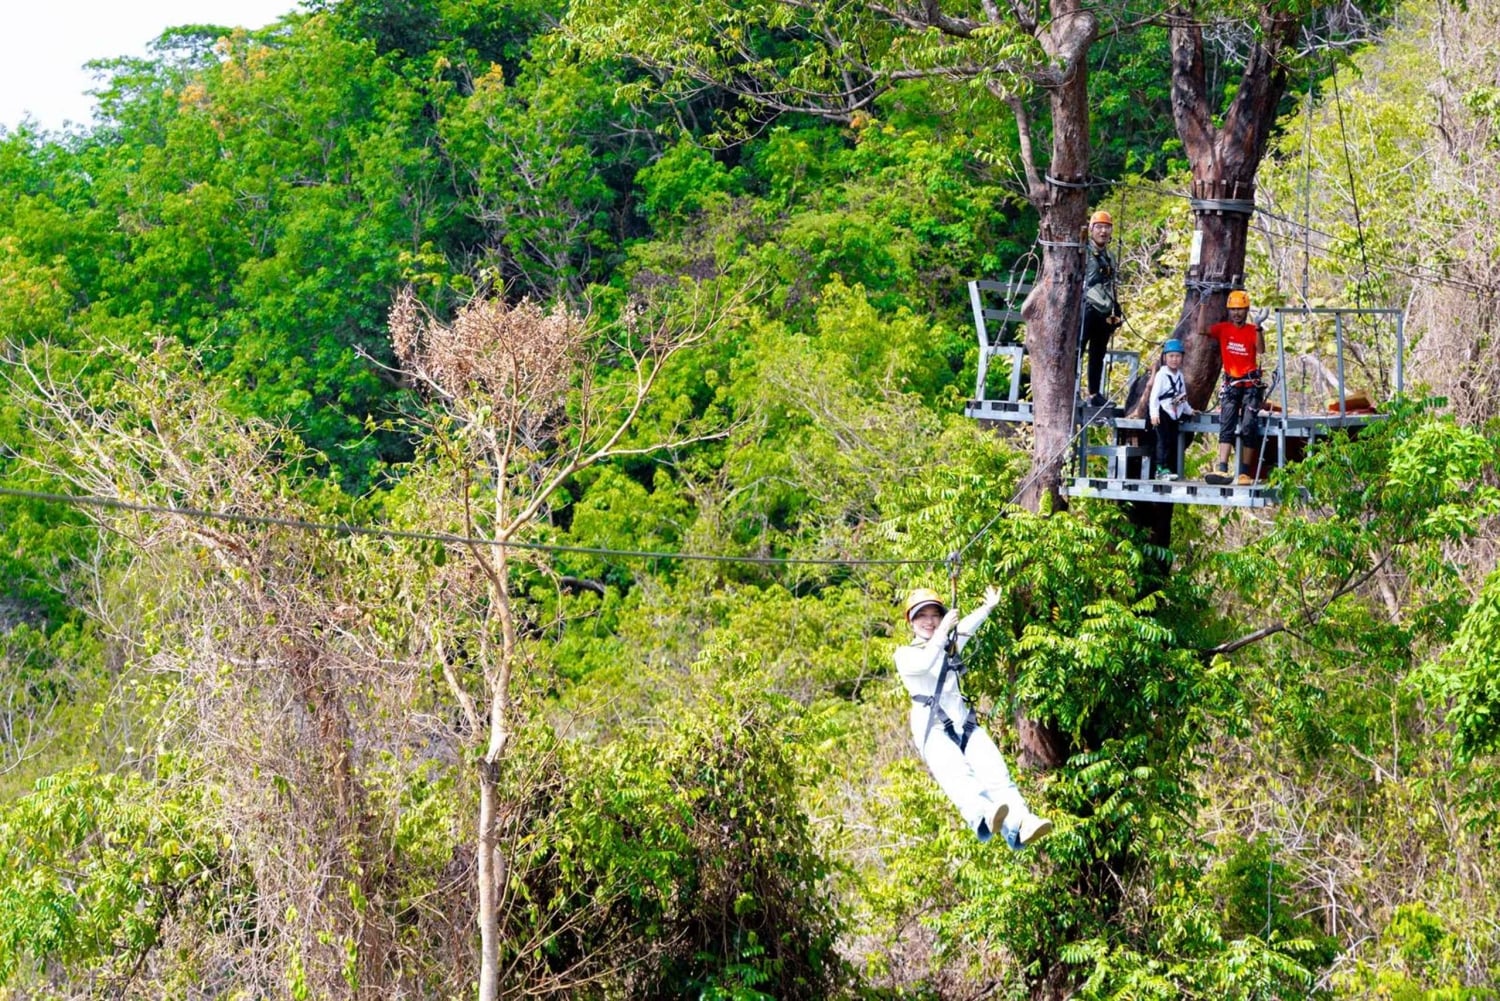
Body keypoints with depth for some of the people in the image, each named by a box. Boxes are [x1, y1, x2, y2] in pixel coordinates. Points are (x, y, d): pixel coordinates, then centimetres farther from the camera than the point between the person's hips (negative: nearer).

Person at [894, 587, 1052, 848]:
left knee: (994, 770, -21)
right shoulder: (904, 654, 10)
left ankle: (1021, 826, -43)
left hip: (964, 723, 5)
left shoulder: (949, 646, 27)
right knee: (957, 774, -31)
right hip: (932, 728, -4)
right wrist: (942, 632, -22)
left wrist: (988, 607, -2)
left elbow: (968, 626, 12)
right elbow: (923, 664, -12)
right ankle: (982, 819, -59)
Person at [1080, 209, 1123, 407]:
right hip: (1086, 309, -7)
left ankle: (1094, 393, 14)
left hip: (1104, 313, 8)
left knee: (1098, 355, 10)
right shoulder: (1083, 252, -4)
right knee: (1076, 351, -9)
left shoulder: (1109, 257, 21)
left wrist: (1116, 313, 24)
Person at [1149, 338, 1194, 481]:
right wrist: (1154, 413, -22)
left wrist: (1188, 410, 20)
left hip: (1175, 413, 7)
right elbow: (1154, 395, -14)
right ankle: (1162, 468, -15)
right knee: (1164, 441, -13)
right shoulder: (1161, 374, -8)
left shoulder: (1180, 375, 13)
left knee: (1173, 441, 6)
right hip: (1163, 412, -7)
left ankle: (1171, 468, 9)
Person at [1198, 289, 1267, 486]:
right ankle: (1222, 470, -23)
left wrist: (1258, 329, -31)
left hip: (1251, 385, -2)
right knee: (1226, 427, -11)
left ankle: (1245, 474, 2)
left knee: (1249, 429, -2)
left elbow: (1261, 350, -17)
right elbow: (1202, 331, -4)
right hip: (1231, 385, 2)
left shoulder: (1252, 330, -1)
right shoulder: (1223, 328, 7)